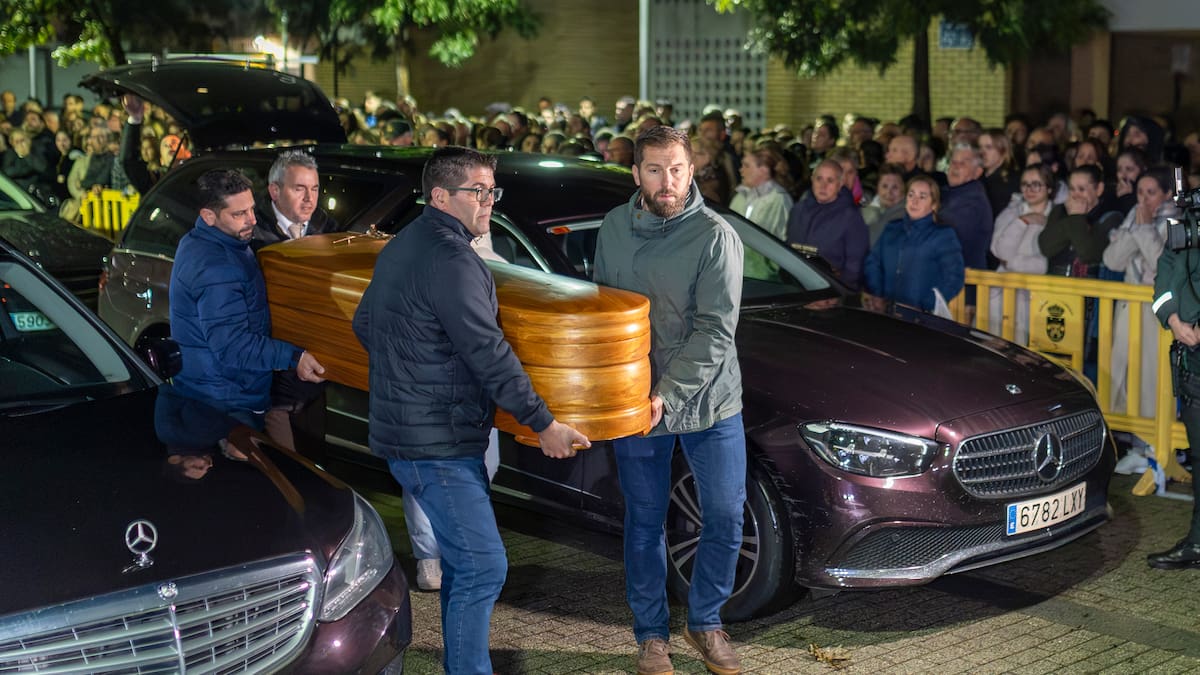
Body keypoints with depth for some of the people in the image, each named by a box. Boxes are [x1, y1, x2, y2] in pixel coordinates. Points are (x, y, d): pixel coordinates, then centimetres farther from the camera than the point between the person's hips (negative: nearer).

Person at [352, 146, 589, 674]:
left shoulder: (403, 245, 13)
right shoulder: (451, 257, -19)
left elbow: (364, 323, 24)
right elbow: (486, 352, -21)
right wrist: (543, 423, -15)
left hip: (405, 427, 10)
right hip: (437, 444, -10)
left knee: (464, 563, 17)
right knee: (483, 567, -7)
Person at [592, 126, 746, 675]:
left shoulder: (715, 236, -13)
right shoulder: (613, 227, 1)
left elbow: (715, 331, -17)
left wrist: (668, 394, -23)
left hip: (708, 399, -2)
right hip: (633, 401, 2)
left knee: (725, 517, 5)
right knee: (645, 522, 10)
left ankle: (705, 623, 27)